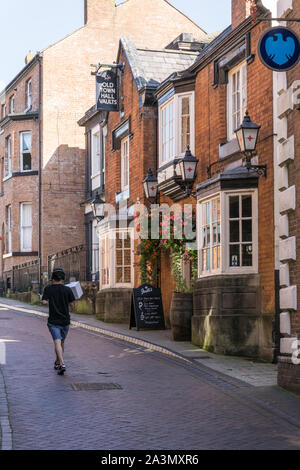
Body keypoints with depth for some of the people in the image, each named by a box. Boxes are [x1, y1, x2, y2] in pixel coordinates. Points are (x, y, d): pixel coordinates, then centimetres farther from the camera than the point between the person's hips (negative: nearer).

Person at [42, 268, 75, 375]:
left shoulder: (48, 289, -5)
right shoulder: (67, 290, -2)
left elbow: (44, 302, -12)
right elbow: (71, 302, 2)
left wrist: (49, 301, 8)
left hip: (53, 321, -2)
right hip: (65, 320, 2)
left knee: (57, 342, -12)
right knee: (62, 342, 19)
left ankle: (62, 364, -29)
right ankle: (58, 362, 34)